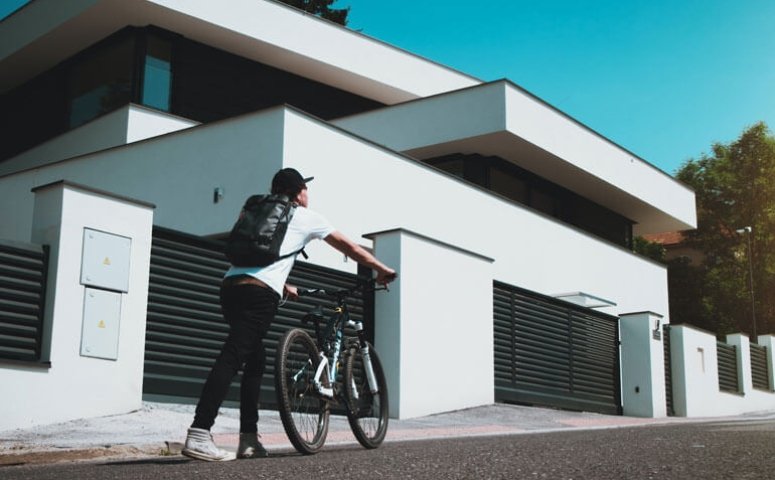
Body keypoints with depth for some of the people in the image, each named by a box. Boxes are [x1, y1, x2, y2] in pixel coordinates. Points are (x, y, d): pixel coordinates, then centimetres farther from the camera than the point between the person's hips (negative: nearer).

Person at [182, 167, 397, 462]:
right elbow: (348, 247, 22)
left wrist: (285, 287, 59)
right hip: (259, 292, -7)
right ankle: (198, 436, -25)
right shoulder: (305, 217, 15)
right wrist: (381, 269, 35)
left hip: (231, 285, 7)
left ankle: (249, 439, 13)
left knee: (255, 360, 16)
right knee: (232, 358, -16)